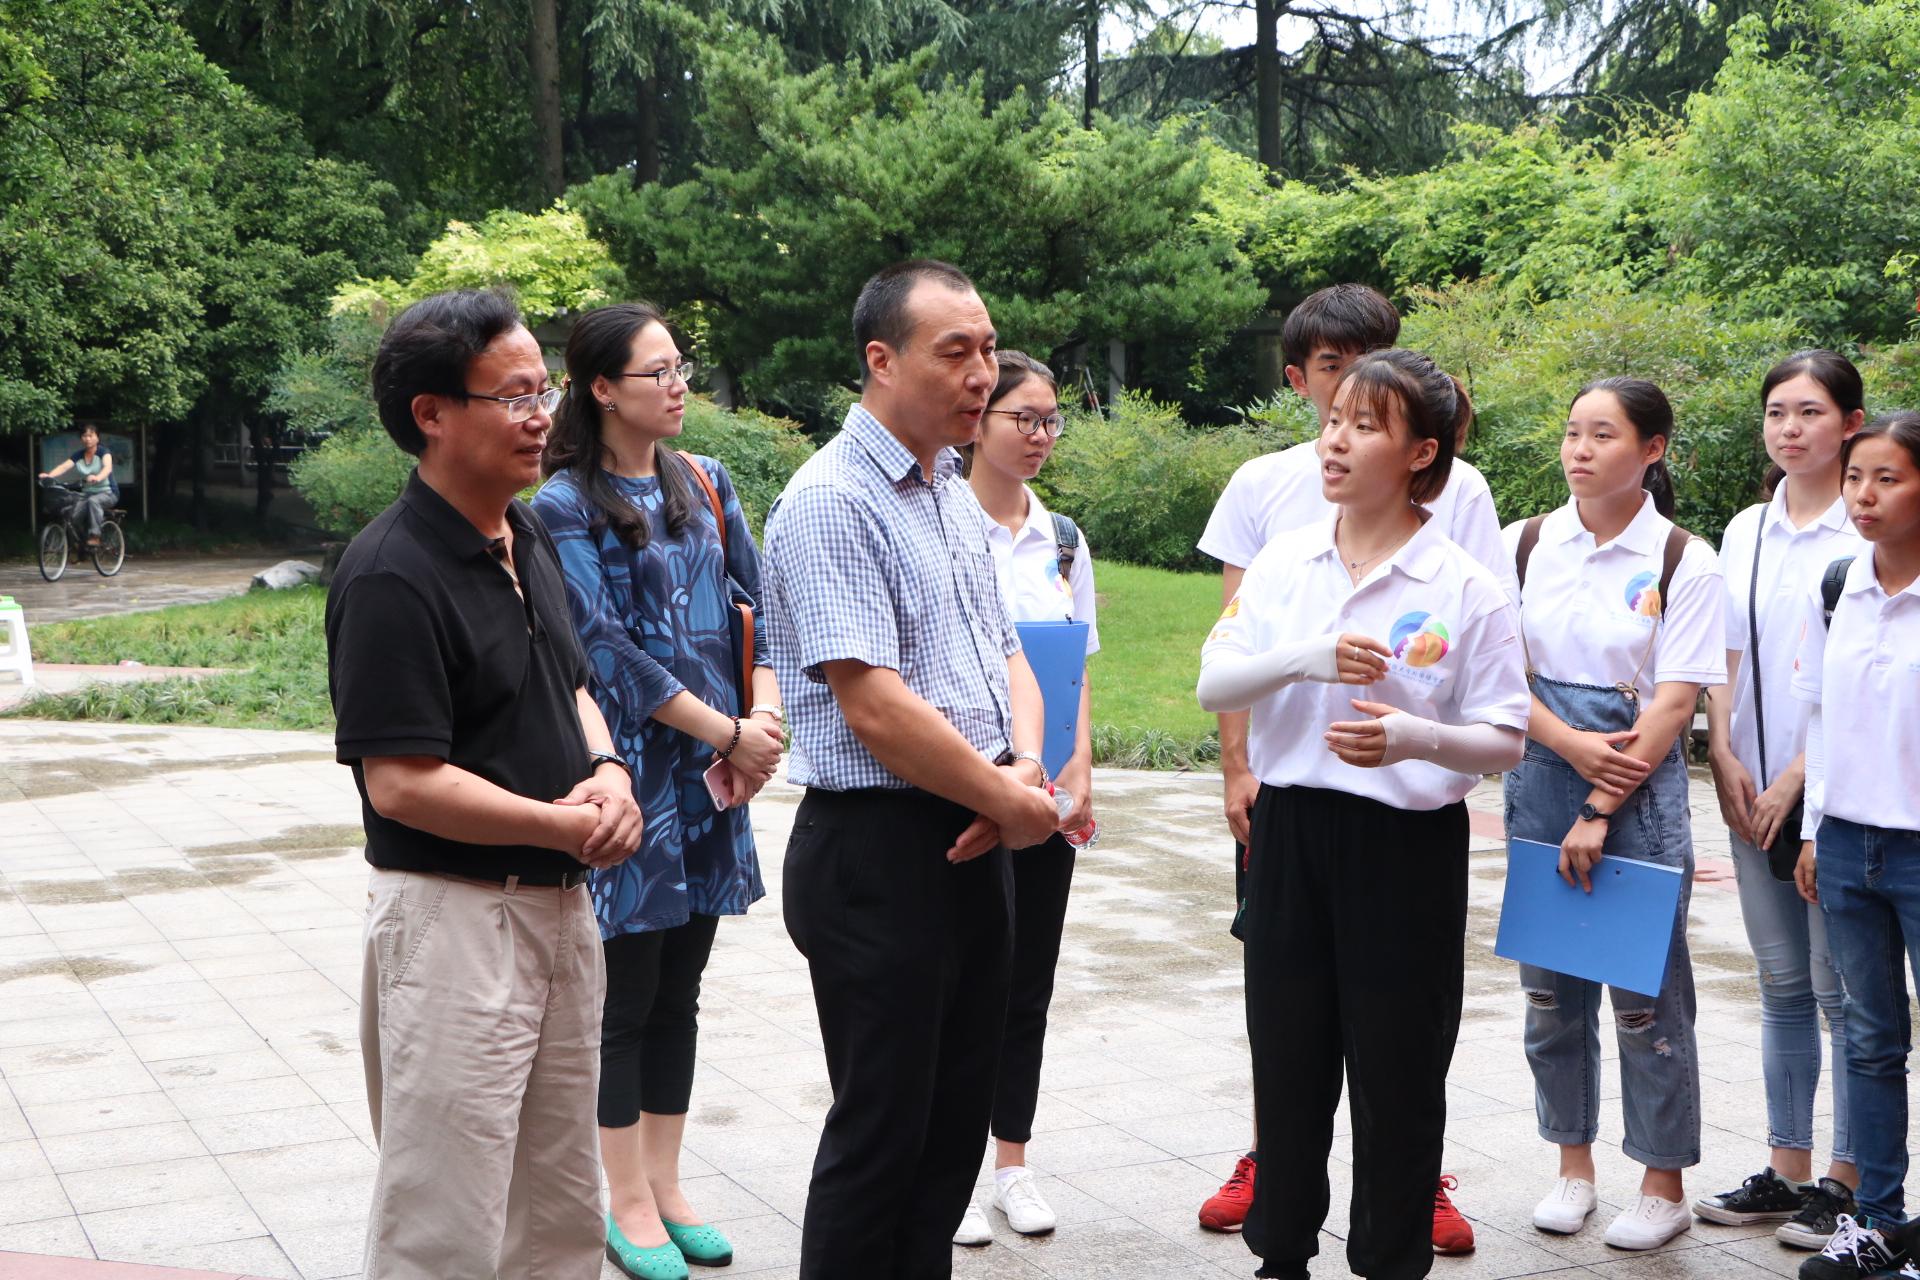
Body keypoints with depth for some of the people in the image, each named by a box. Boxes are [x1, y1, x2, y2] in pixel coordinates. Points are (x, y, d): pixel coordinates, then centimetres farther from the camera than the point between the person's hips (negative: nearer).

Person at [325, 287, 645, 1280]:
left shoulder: (527, 537, 9)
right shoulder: (391, 575, -19)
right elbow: (399, 784, -23)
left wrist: (607, 772, -2)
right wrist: (568, 826, -16)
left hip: (560, 902, 9)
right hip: (452, 912, -9)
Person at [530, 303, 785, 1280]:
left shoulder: (702, 484, 9)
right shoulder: (566, 505, -9)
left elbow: (763, 599, 8)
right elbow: (606, 647, -15)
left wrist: (764, 717, -8)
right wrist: (727, 732, -16)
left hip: (711, 770, 6)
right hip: (628, 769, -6)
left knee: (678, 992, 13)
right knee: (626, 995, 3)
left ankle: (665, 1185, 24)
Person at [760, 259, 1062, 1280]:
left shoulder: (954, 495, 13)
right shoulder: (833, 502, -15)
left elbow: (1005, 653, 16)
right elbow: (874, 707, -22)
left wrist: (1027, 767, -4)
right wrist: (1012, 801, -13)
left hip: (976, 846, 9)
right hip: (879, 848, -9)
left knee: (957, 1118, 16)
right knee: (884, 1129, 2)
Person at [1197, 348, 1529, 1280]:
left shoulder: (1464, 588, -8)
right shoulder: (1284, 564, 4)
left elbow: (1505, 740, -7)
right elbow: (1213, 685, -1)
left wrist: (1417, 738, -27)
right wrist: (1300, 658, -20)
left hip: (1408, 844, -4)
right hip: (1290, 828, 4)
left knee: (1396, 1071, 6)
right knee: (1287, 1057, 14)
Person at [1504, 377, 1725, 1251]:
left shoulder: (1683, 563, -5)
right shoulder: (1525, 546, 3)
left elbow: (1675, 702, -9)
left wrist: (1600, 810, -13)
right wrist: (1574, 746, -14)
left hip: (1641, 786, -3)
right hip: (1542, 777, 3)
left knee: (1647, 990, 3)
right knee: (1550, 985, 10)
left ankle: (1663, 1184, 17)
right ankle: (1573, 1166, 26)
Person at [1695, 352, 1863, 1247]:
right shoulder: (1745, 531, 11)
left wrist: (1797, 777, -14)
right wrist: (1724, 754, 0)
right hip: (1755, 787, 6)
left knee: (1841, 988, -1)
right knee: (1782, 986, 11)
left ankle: (1849, 1181, 9)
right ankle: (1787, 1171, 19)